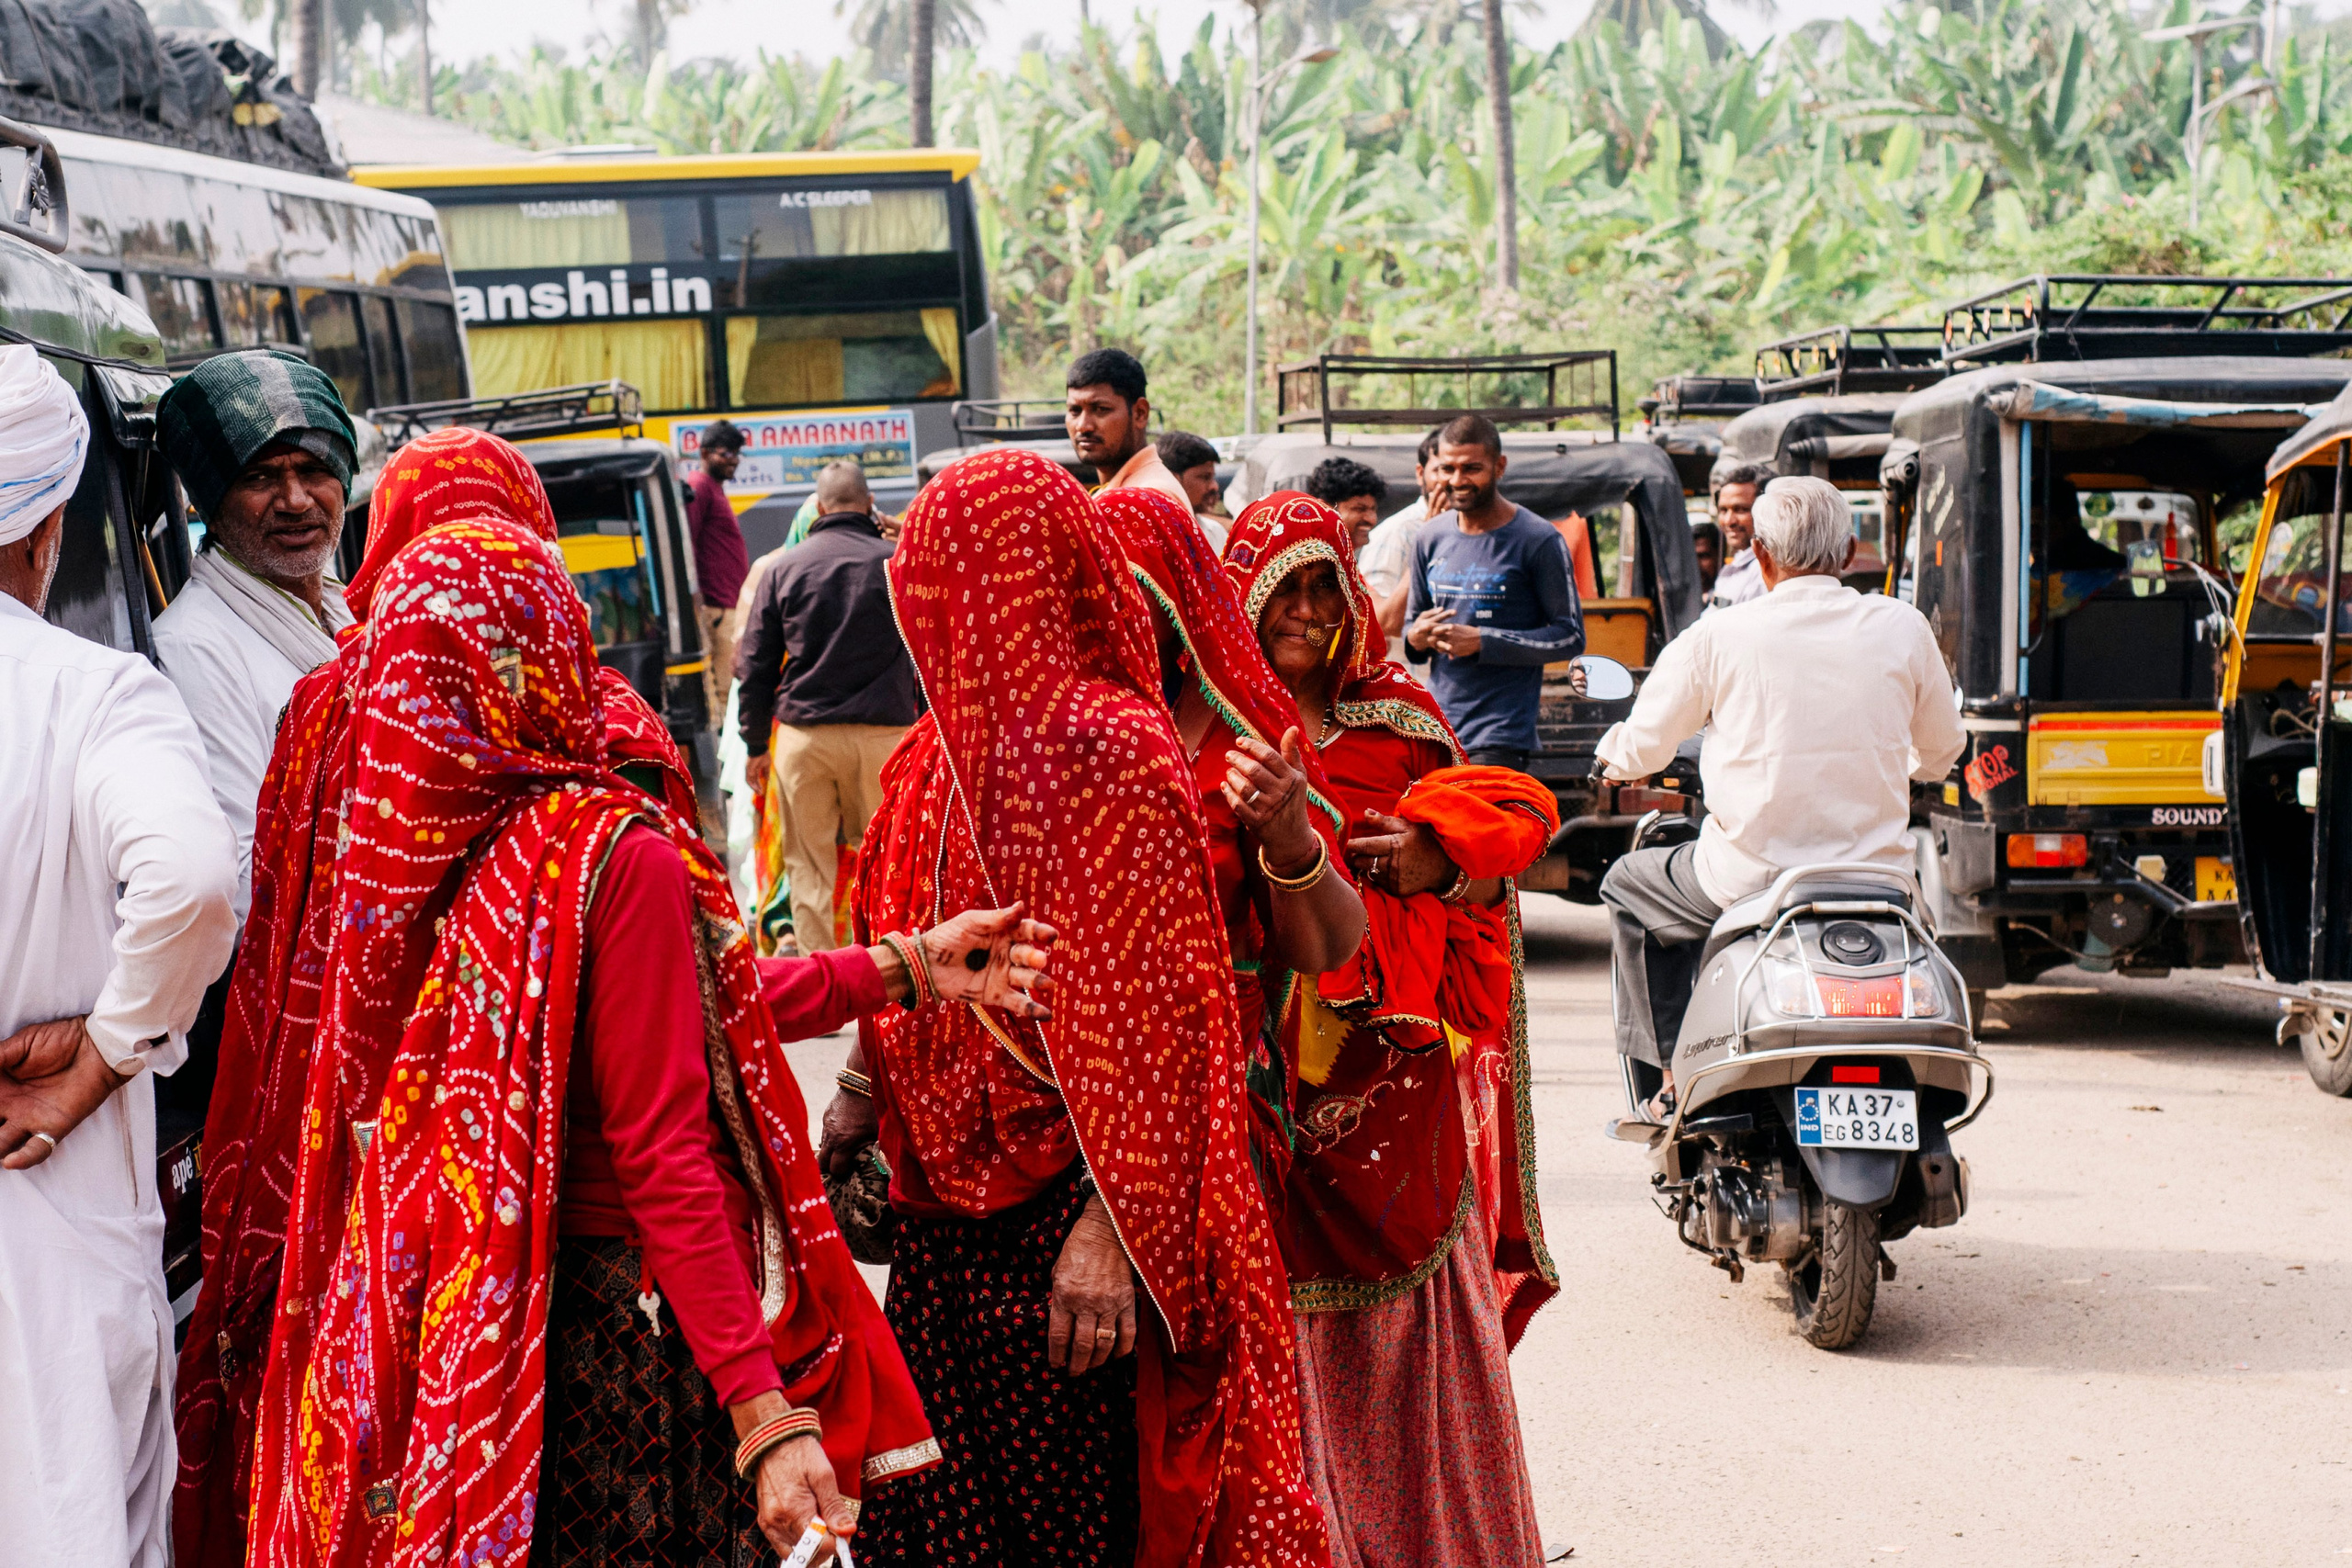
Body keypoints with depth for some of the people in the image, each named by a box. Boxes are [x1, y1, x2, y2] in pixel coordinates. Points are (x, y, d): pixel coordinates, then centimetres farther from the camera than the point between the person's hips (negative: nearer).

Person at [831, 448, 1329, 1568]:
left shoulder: (1104, 750, -17)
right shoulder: (938, 753, 10)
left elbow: (1147, 1016, -20)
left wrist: (1110, 1231, -23)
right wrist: (855, 1109, 13)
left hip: (1057, 1222, -8)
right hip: (948, 1213, 8)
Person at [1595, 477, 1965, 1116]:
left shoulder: (1719, 636, -8)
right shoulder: (1902, 627, -1)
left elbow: (1639, 753, 1)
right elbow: (1939, 752, 12)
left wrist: (1617, 756, 26)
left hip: (1753, 878, -3)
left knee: (1629, 885, 25)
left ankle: (1674, 1076, 19)